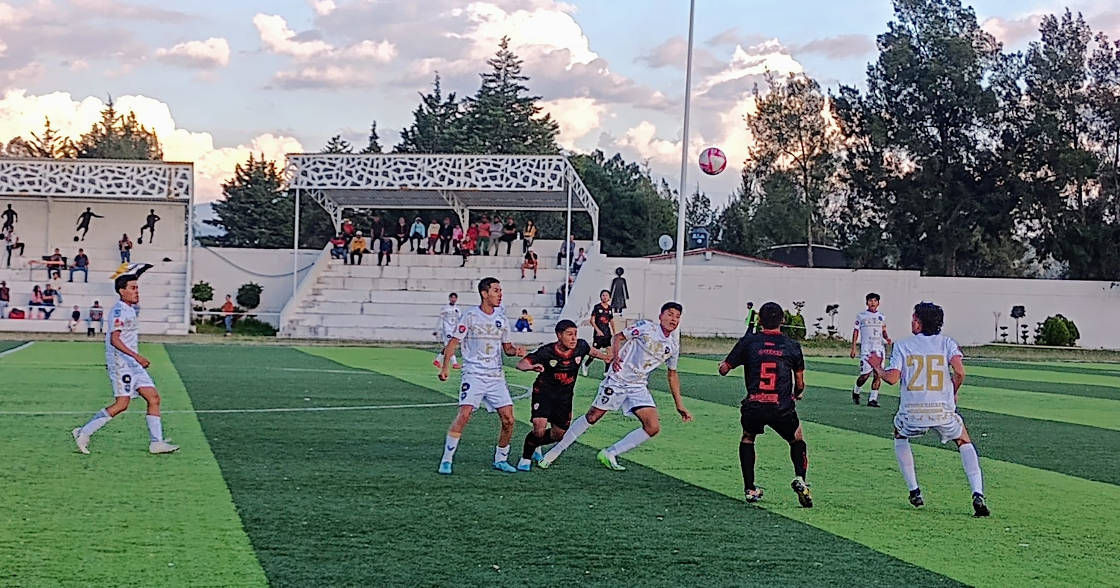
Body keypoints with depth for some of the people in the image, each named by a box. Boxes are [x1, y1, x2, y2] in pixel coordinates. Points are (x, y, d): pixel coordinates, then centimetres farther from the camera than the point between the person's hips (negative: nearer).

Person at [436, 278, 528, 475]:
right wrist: (445, 367, -13)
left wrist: (515, 350, -2)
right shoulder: (470, 315, -4)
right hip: (473, 375, -5)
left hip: (496, 376, 5)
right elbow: (453, 342, -3)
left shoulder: (501, 318, 11)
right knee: (464, 415, -19)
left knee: (508, 419, -2)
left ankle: (500, 459, 16)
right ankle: (446, 460, -9)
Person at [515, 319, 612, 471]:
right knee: (539, 429, -23)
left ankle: (535, 446, 41)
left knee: (559, 434, 11)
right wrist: (532, 367, -47)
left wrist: (607, 357, 12)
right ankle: (526, 457, 2)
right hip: (544, 392, -5)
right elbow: (521, 364, -26)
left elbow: (591, 351, 13)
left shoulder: (581, 346, -13)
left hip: (565, 396, 5)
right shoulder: (546, 352, -24)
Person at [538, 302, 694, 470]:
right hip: (618, 380, -5)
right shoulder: (645, 327, -11)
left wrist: (679, 405, 17)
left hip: (639, 387, 5)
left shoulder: (673, 344, 4)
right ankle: (556, 451, 16)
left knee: (653, 428, -11)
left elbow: (672, 374, 17)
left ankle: (609, 455, -1)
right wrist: (615, 356, -23)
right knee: (592, 417, 0)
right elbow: (618, 337, -3)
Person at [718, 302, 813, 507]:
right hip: (782, 409, 0)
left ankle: (750, 489, 23)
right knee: (797, 440, 25)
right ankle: (800, 478, -1)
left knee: (747, 439, 29)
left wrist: (723, 363, 35)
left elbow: (724, 369, 11)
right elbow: (800, 385, 12)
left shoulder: (749, 341, 4)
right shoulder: (792, 345, 6)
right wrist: (796, 396, 35)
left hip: (753, 407, 0)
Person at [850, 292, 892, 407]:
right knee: (865, 374, -10)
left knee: (878, 374, -5)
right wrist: (853, 348, -1)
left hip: (879, 348, 4)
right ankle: (856, 392, 18)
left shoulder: (881, 316, 14)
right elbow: (856, 332, 5)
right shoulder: (861, 316, 4)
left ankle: (873, 399, 0)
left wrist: (886, 337, -1)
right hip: (866, 348, -4)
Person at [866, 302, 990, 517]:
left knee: (900, 435, 33)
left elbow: (892, 378, -5)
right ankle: (978, 494, 1)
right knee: (964, 441, 23)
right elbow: (959, 372, -9)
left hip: (912, 413, 0)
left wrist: (877, 367, 15)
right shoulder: (947, 343, 6)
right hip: (943, 411, 0)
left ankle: (914, 492, 25)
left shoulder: (902, 346, 5)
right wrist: (954, 393, 10)